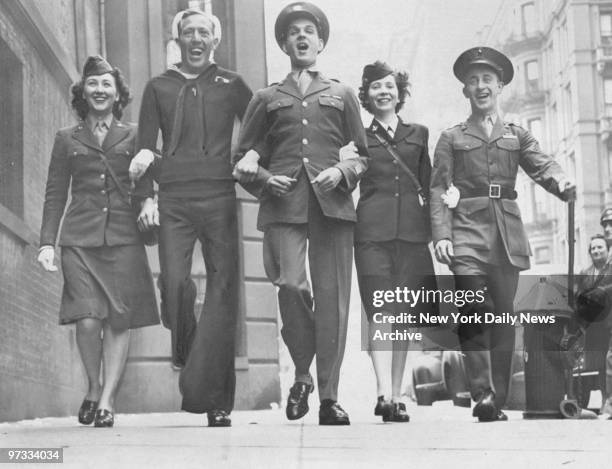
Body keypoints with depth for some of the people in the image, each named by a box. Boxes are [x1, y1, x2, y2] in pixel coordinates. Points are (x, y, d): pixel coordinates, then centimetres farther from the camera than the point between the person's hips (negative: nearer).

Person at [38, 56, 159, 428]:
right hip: (80, 239, 0)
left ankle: (107, 399, 1)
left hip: (124, 239, 0)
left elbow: (145, 185, 13)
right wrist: (47, 242, 5)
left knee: (119, 320, -6)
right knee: (88, 319, -11)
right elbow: (55, 194, 13)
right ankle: (93, 387, 13)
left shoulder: (134, 136, 13)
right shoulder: (67, 139, 15)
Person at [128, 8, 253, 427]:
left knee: (223, 291, -7)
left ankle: (214, 399, -7)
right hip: (174, 202, 1)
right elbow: (146, 148, 13)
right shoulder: (158, 87, 16)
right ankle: (186, 354, 14)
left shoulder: (230, 84, 13)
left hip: (220, 199, -1)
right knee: (174, 284, -14)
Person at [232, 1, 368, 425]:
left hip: (332, 204, 1)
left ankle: (329, 397, 2)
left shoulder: (342, 95, 21)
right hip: (284, 204, 0)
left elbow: (361, 155, 18)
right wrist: (264, 178, -2)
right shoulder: (267, 99, 20)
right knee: (291, 284, -19)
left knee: (332, 298, -5)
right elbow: (244, 157, 18)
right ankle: (302, 374, 4)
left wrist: (341, 172, -2)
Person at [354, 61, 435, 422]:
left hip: (411, 231, 2)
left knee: (403, 315, 2)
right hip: (373, 231, -2)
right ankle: (384, 393, -23)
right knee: (380, 311, -14)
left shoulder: (419, 134, 18)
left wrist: (434, 229, 10)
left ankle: (396, 396, 7)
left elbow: (428, 186, 17)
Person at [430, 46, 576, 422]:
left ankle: (498, 400, 9)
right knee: (475, 311, -17)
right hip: (468, 232, -2)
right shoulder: (451, 138, 13)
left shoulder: (517, 136, 19)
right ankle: (483, 395, -17)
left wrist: (562, 183, -21)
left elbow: (543, 166, 3)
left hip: (508, 235, 2)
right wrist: (441, 235, -9)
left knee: (504, 316, 2)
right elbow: (439, 190, 5)